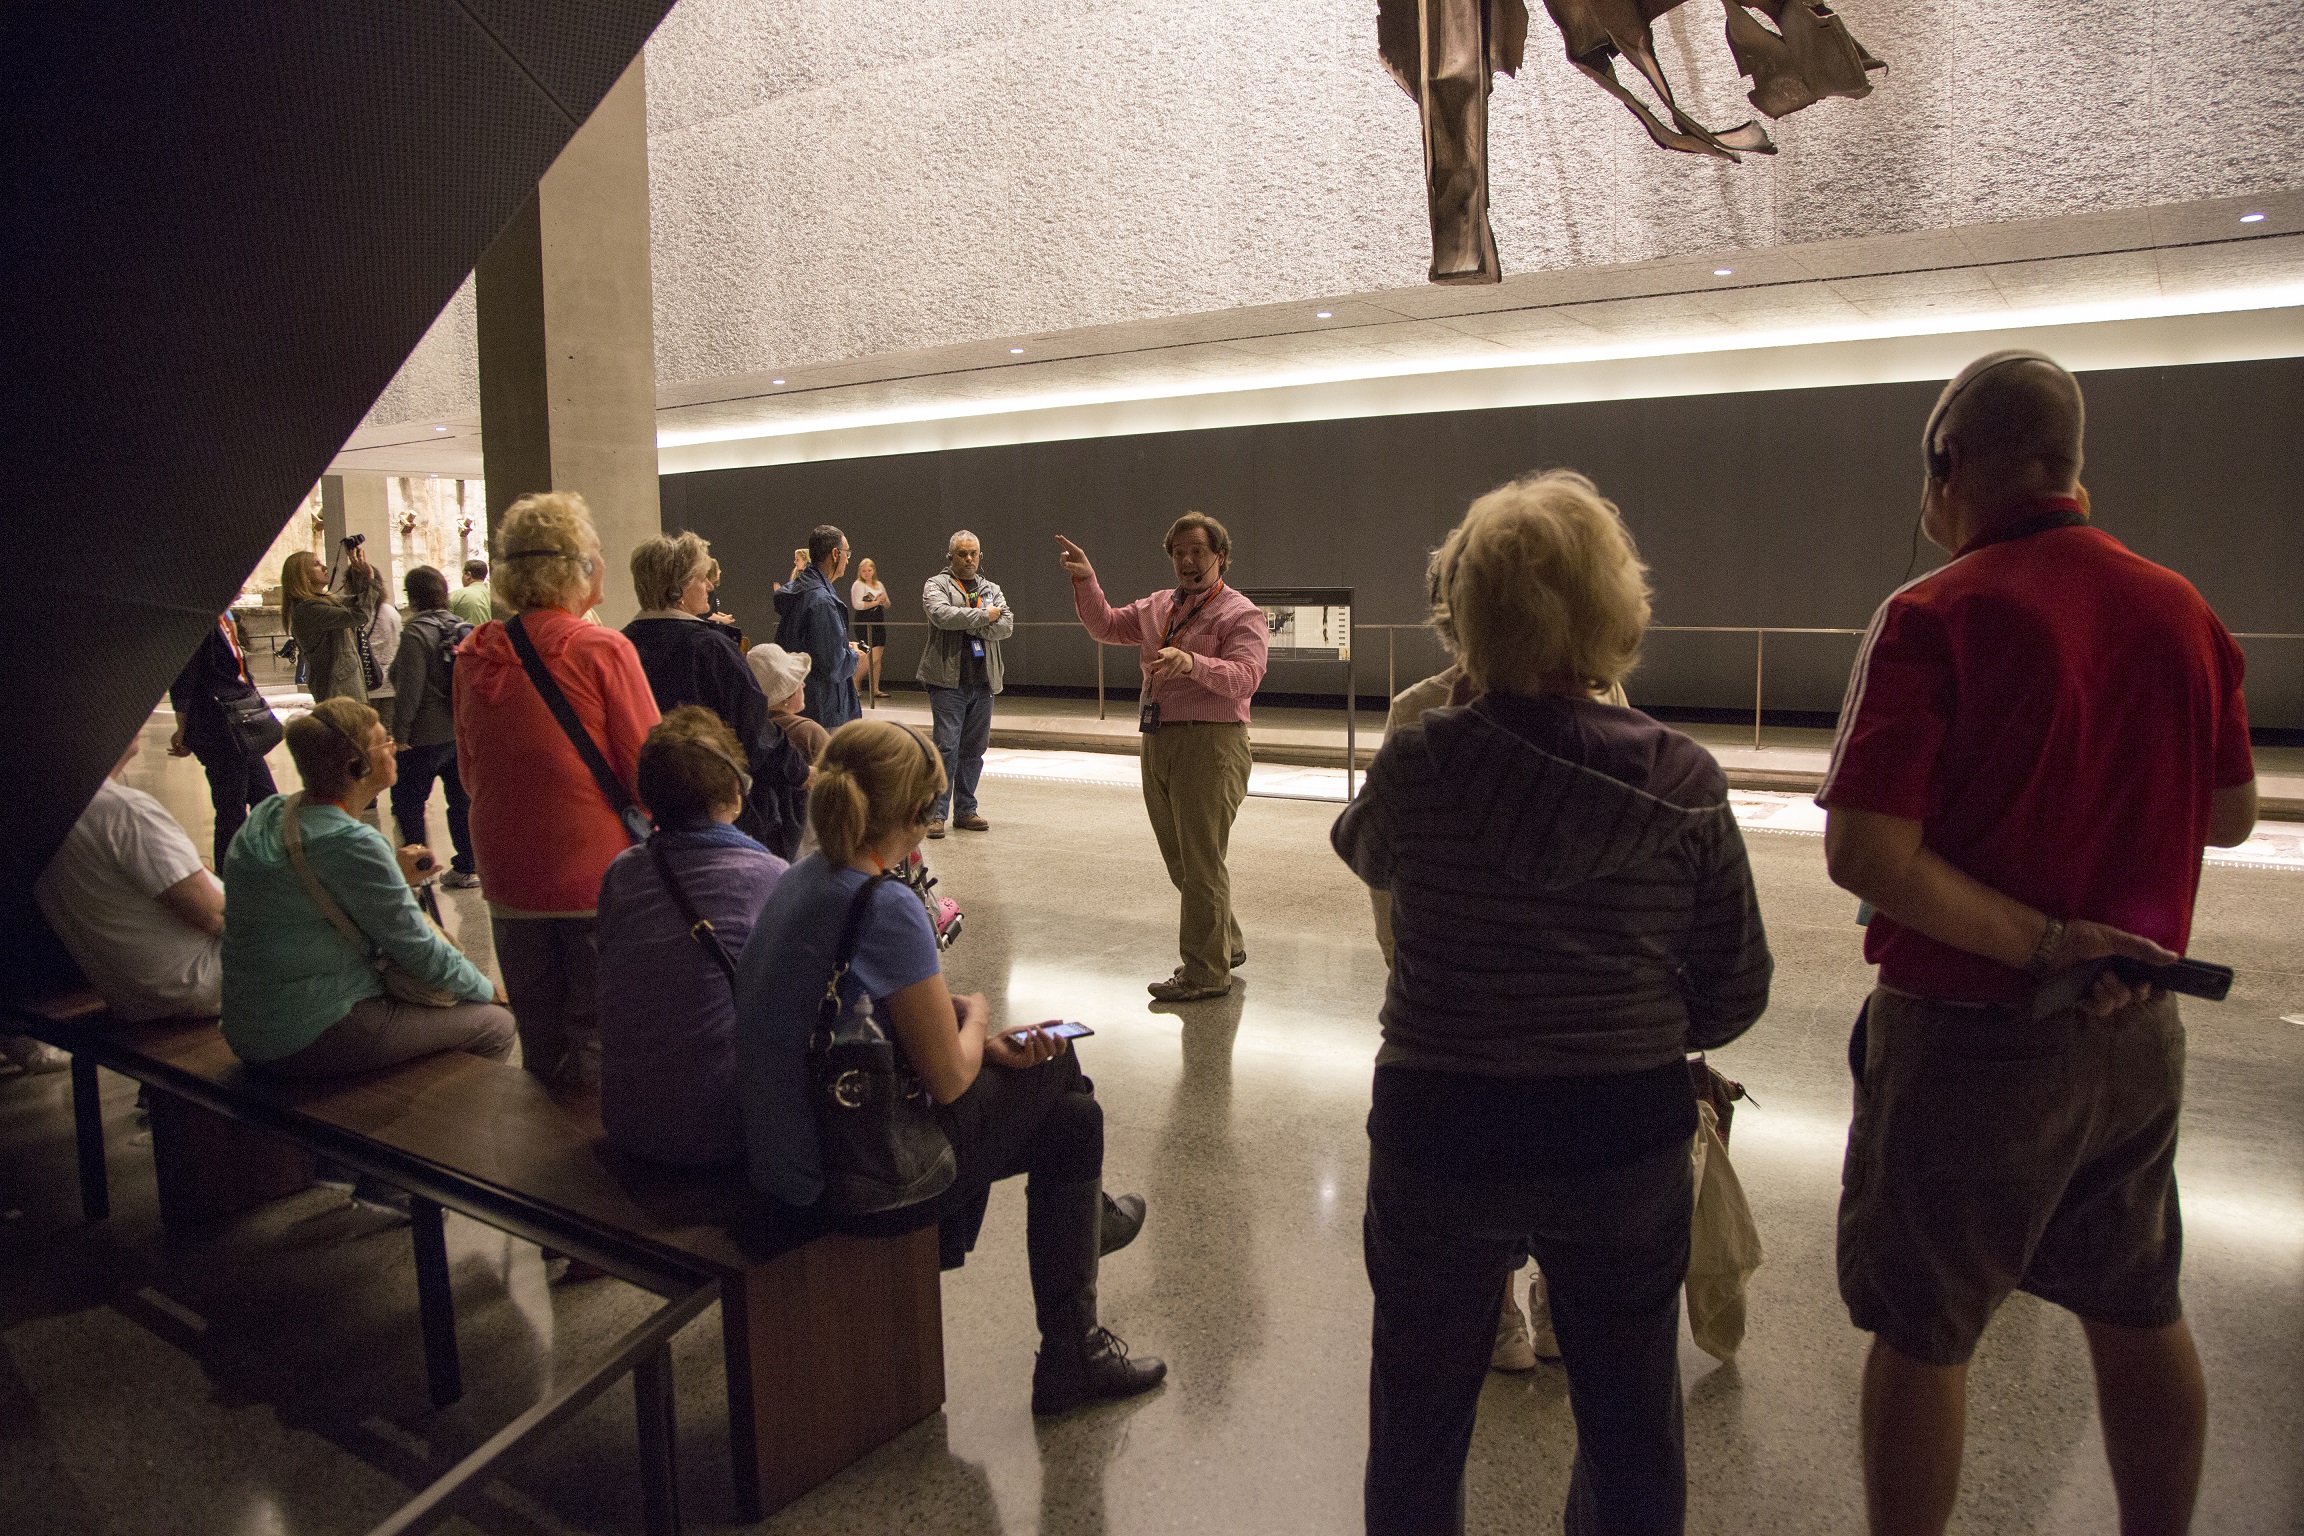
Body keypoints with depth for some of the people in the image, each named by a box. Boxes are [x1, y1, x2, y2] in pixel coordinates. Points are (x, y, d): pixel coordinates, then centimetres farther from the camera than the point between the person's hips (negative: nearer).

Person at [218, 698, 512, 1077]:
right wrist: (487, 989, 0)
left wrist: (393, 873, 8)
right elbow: (419, 950, -16)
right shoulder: (349, 844, -23)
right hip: (314, 1041, -10)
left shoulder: (272, 812, 4)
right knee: (495, 1024, -1)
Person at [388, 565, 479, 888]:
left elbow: (409, 690, -19)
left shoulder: (416, 634, -15)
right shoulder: (464, 628, 4)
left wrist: (399, 733, -12)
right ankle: (467, 868, 17)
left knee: (408, 804, 8)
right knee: (462, 801, 13)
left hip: (426, 737, -7)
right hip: (464, 732, 7)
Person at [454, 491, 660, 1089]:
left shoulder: (472, 659, 1)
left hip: (510, 882, 5)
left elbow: (470, 776, 14)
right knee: (597, 1048, 7)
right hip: (599, 879, -5)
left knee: (540, 1050, 18)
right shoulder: (603, 650, -14)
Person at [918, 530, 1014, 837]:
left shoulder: (991, 589, 16)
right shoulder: (936, 585, 2)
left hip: (983, 682, 5)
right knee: (946, 747, -9)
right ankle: (936, 812, -4)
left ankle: (965, 811, 18)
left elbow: (1007, 625, 0)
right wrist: (985, 616, -10)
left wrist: (968, 625, -13)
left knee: (974, 748, 9)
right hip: (949, 680, -5)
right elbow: (943, 615, -19)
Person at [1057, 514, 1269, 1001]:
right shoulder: (1157, 606, 16)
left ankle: (1206, 972, 5)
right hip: (1158, 743, 8)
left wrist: (1193, 663, -37)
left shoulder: (1240, 614, -7)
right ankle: (1227, 944, 32)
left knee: (1201, 861, -4)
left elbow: (1244, 678, -21)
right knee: (1180, 860, 16)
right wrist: (1086, 582, 7)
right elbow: (1106, 626, 23)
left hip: (1209, 745, -8)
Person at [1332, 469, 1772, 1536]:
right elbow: (1735, 992, -6)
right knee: (1631, 1430, 25)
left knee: (1419, 1423, 22)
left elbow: (1361, 849, 6)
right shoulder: (1683, 784, -14)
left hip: (1438, 1136, -1)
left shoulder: (1419, 764, -17)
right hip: (1629, 1139, 1)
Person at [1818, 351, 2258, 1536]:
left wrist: (2041, 943, -17)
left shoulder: (1934, 617, -17)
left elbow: (1863, 853, -25)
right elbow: (2231, 816, 13)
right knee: (2141, 1317, 22)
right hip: (2137, 1032, 6)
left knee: (1923, 1336, 9)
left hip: (1968, 1032, -6)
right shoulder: (2183, 612, 0)